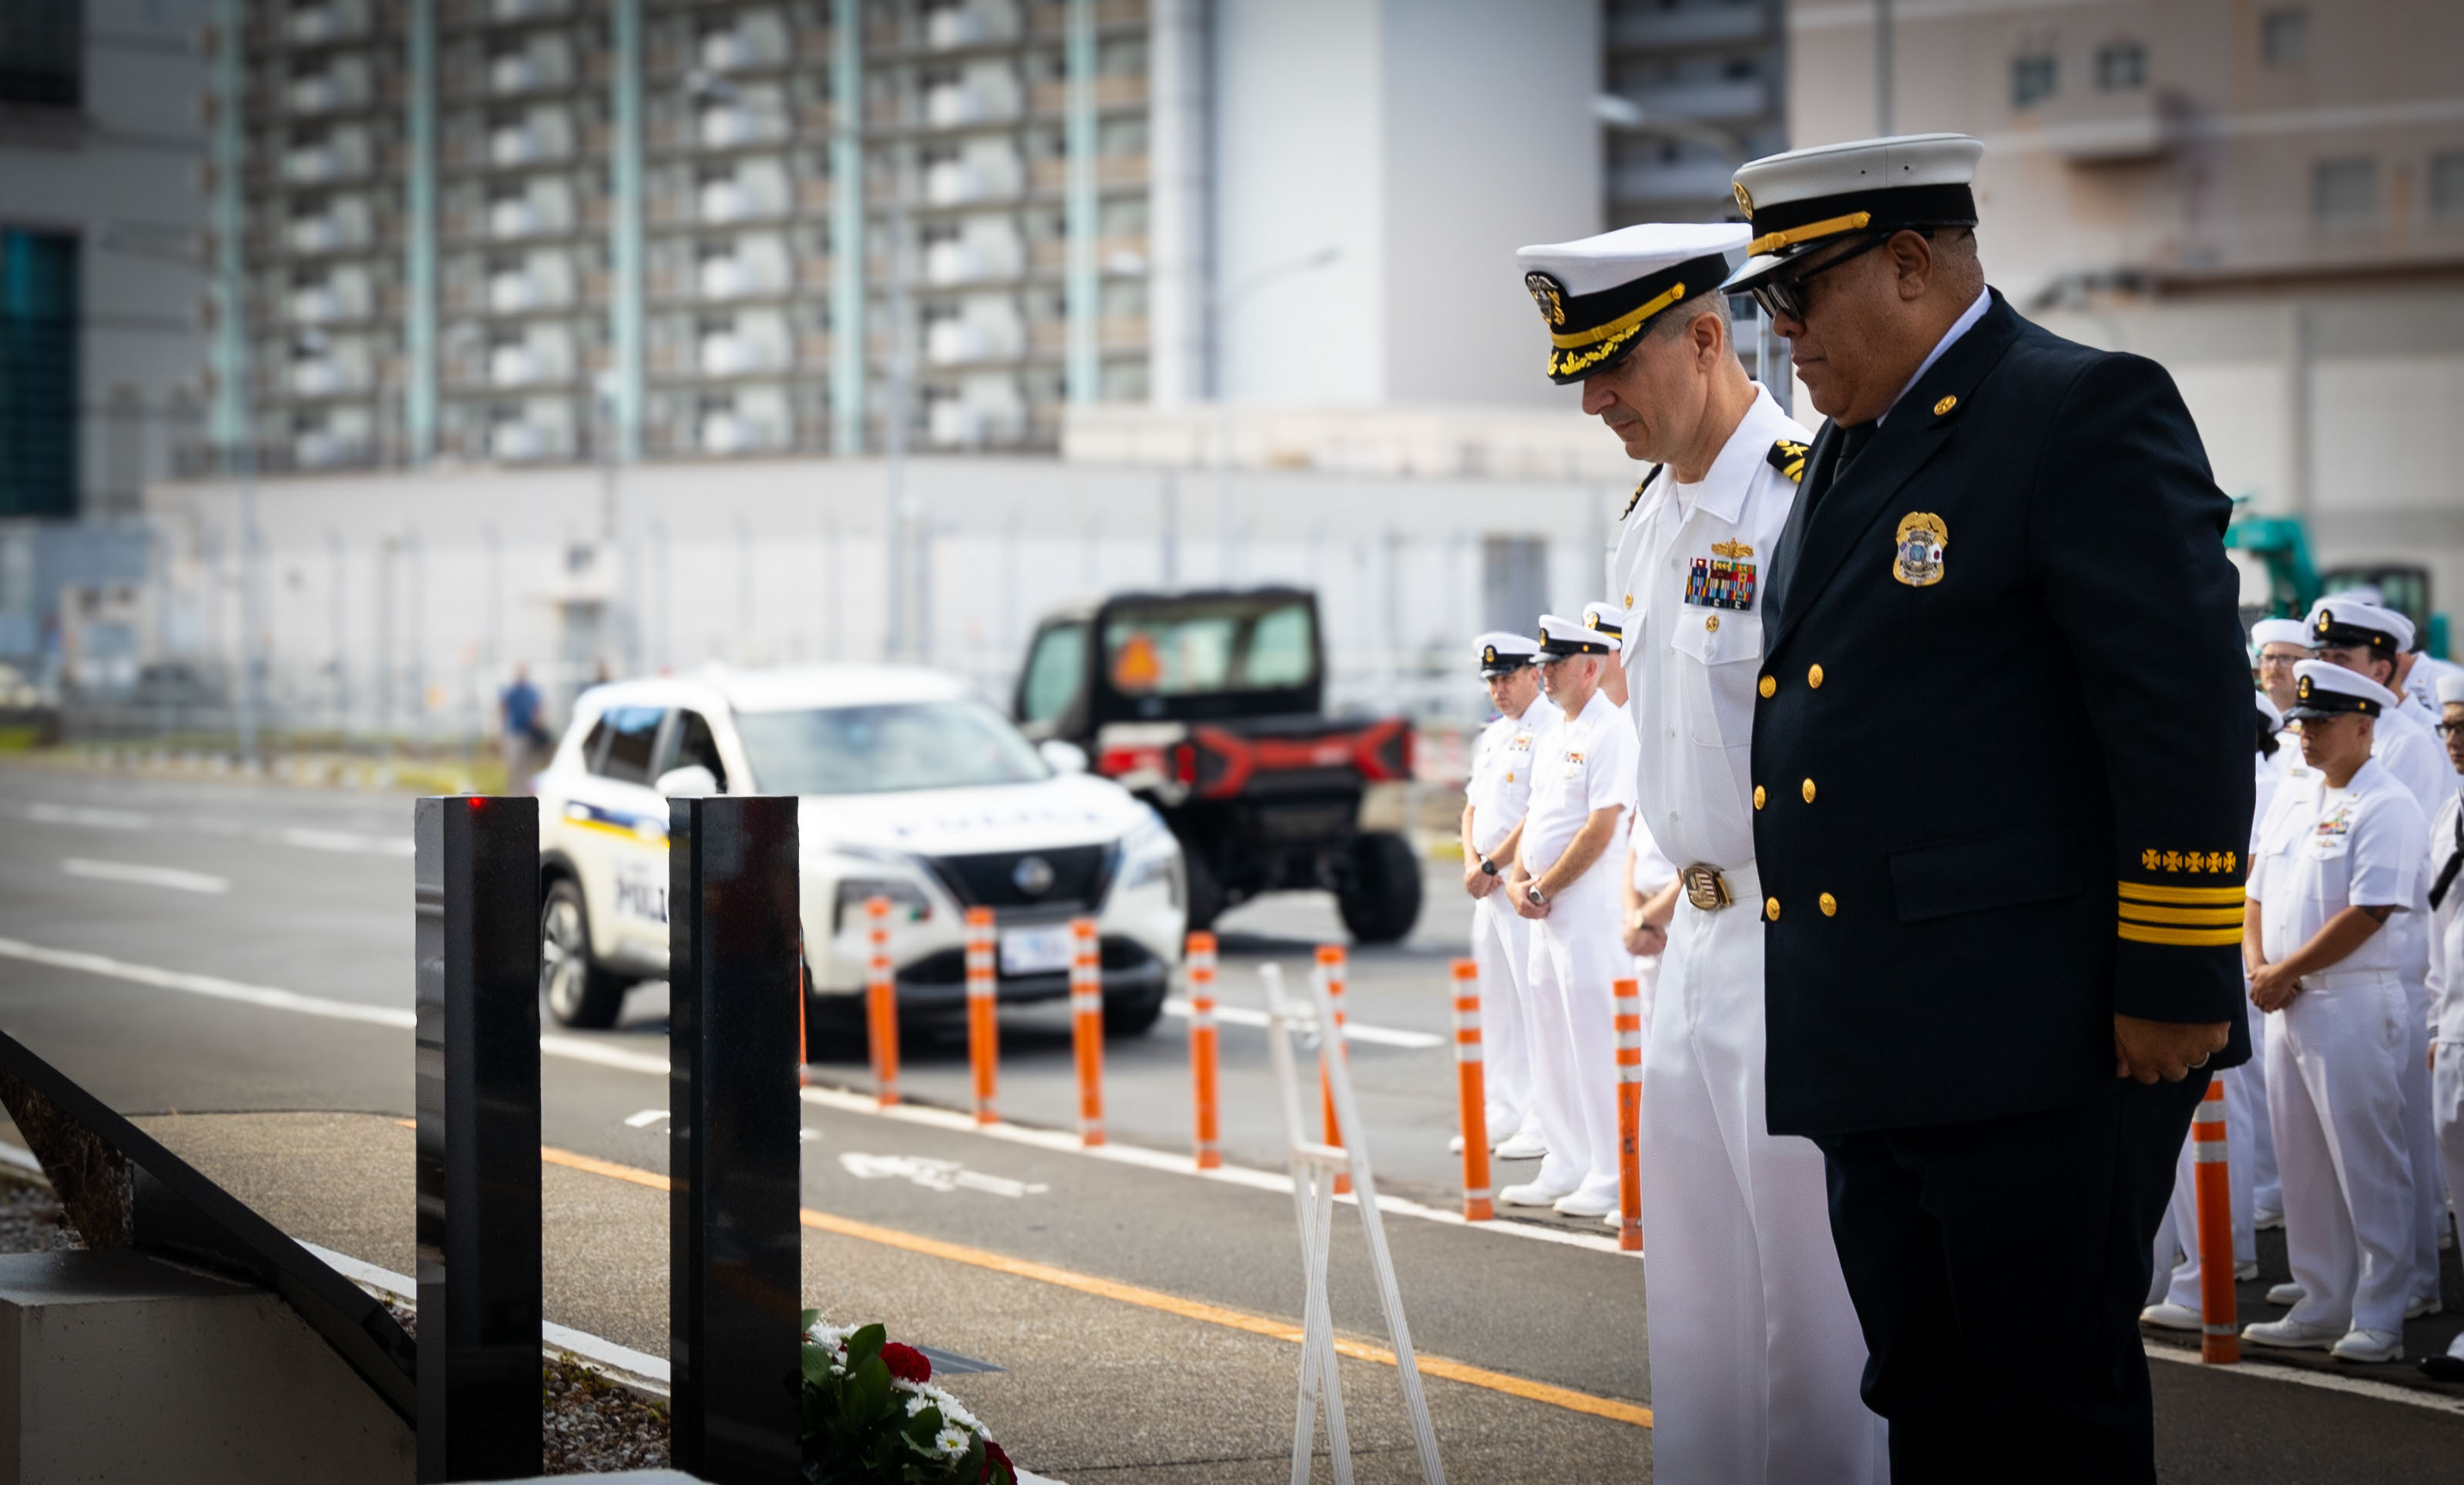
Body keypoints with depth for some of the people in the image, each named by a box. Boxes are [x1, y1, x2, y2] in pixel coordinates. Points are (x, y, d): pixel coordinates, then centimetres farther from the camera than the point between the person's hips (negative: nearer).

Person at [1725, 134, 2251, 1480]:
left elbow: (2186, 711, -15)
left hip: (2041, 1048, -9)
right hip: (1877, 1053, 9)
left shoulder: (2090, 412, -9)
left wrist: (2174, 986, -17)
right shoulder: (1844, 453, 18)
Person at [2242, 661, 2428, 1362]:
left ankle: (2378, 1320, 0)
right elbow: (2259, 894, 18)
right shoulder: (2291, 800, 16)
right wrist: (2257, 965, -1)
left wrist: (2285, 972, -14)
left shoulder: (2385, 806, -10)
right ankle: (2320, 1309, 20)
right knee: (2303, 1165, 12)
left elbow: (2368, 914, -18)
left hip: (2355, 1004, -8)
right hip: (2287, 1006, 8)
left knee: (2367, 1166, -4)